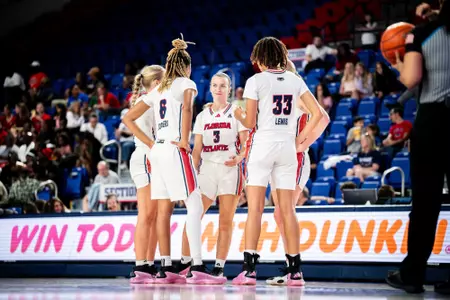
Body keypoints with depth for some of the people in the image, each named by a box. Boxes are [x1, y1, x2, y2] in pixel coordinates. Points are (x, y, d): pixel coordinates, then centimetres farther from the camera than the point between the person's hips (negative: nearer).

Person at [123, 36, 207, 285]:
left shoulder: (159, 90, 19)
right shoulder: (186, 83, 1)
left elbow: (128, 118, 19)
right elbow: (187, 108, -22)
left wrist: (150, 144, 14)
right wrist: (185, 141, -18)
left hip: (158, 151, 7)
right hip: (175, 150, -7)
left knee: (164, 210, 7)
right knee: (195, 206, -8)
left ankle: (165, 269, 7)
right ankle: (197, 268, -17)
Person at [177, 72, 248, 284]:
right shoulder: (202, 116, 15)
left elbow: (245, 142, 0)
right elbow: (197, 148, 13)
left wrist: (239, 157, -20)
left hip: (230, 169, -3)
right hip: (207, 168, 3)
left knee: (226, 221, -2)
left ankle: (219, 268, 2)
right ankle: (184, 263, 3)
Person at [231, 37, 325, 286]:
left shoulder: (256, 81, -4)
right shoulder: (295, 80, 9)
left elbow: (250, 123, -5)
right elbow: (317, 113, 4)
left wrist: (239, 115, 17)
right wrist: (302, 138, 11)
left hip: (263, 144, -4)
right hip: (287, 147, 4)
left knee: (255, 207, -4)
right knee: (287, 209, 7)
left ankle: (249, 268, -10)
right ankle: (295, 270, 6)